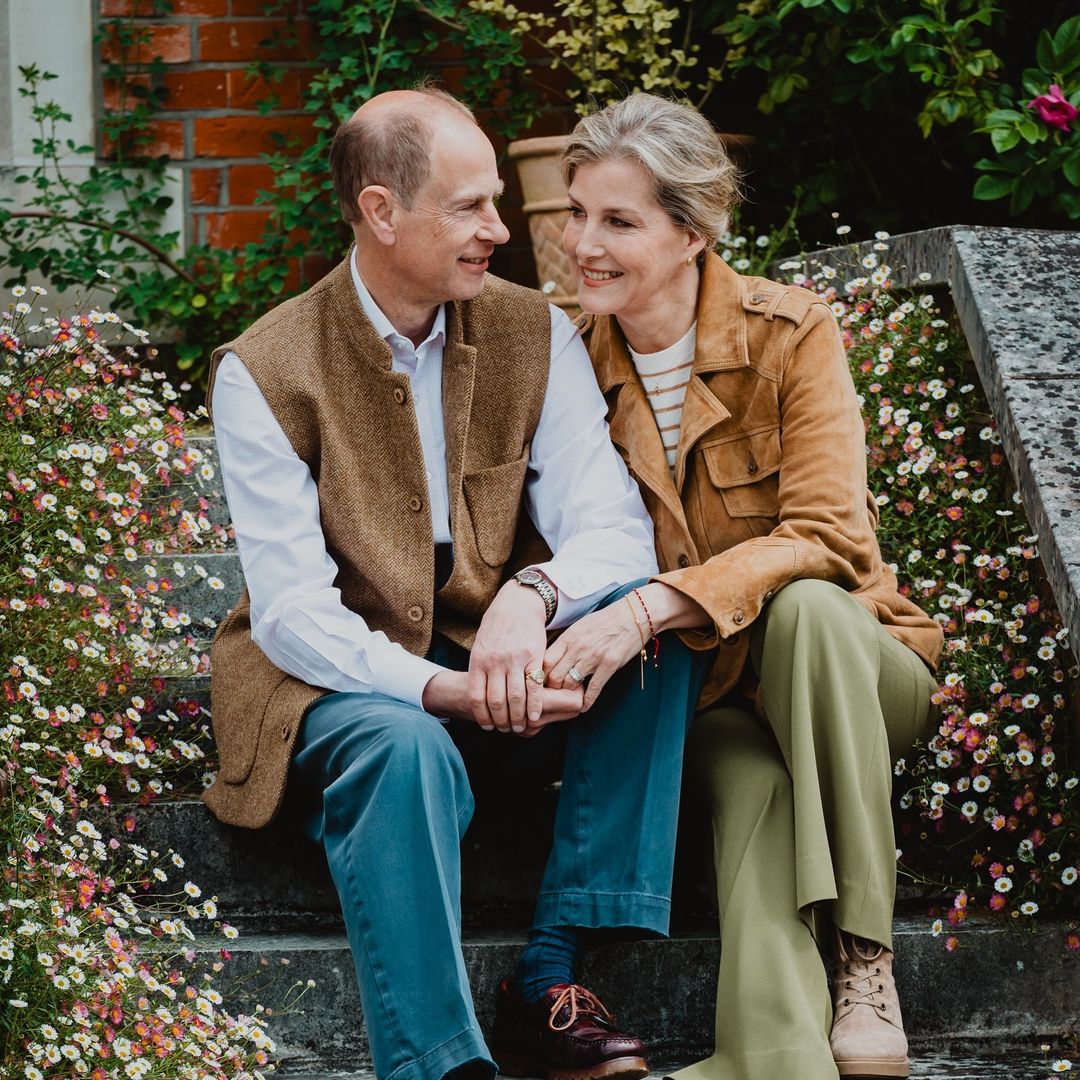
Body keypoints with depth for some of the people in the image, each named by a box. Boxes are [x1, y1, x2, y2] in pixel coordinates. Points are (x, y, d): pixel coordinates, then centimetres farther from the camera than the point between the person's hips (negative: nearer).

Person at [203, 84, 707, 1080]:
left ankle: (550, 981, -24)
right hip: (332, 686, -4)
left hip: (487, 669, 4)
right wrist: (442, 689, -33)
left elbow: (613, 528, -7)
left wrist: (533, 596, -32)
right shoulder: (265, 372, -10)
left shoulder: (535, 335, 1)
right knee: (403, 748, -37)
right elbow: (292, 610, -16)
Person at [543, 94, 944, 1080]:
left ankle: (863, 957, -32)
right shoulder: (579, 362, 1)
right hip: (705, 697, 1)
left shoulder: (790, 334, -10)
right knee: (752, 785, -34)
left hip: (844, 666, -1)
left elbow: (827, 536, -20)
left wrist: (658, 602, -35)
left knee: (802, 606, -37)